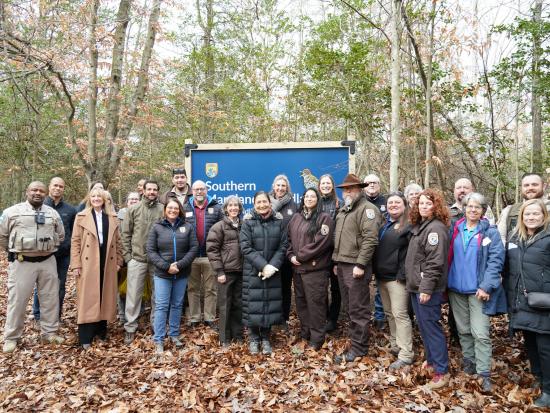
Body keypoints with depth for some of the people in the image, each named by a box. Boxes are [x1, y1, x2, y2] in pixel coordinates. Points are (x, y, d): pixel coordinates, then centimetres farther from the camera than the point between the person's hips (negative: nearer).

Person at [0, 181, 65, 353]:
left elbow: (61, 235, 21)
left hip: (48, 262, 3)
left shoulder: (53, 213, 9)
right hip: (22, 262, -3)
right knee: (17, 300, 2)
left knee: (50, 299, 8)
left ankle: (49, 333, 22)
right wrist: (14, 251, 13)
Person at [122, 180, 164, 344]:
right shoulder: (133, 209, 2)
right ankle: (130, 328, 18)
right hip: (137, 259, 0)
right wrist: (127, 255, -1)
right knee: (133, 294, 5)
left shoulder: (163, 210, -1)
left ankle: (156, 324, 26)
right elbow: (126, 234, 4)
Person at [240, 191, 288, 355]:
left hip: (273, 270, 2)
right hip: (253, 271, -2)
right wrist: (263, 265, -17)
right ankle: (253, 338, 20)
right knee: (253, 303, 2)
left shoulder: (279, 221, 4)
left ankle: (266, 338, 23)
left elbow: (283, 246, 1)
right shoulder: (248, 222, -2)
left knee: (270, 303, 6)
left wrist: (273, 265, -12)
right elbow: (246, 248, -10)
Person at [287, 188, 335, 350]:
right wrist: (291, 255, -3)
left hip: (316, 269, -6)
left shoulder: (324, 218, -7)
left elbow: (321, 242, -16)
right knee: (301, 302, 15)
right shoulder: (296, 218, 13)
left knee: (315, 303, -1)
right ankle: (304, 333, 30)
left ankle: (316, 339, 12)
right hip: (298, 268, 7)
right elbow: (289, 239, 15)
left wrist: (300, 256, -14)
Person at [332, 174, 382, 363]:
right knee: (349, 306, 16)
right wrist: (336, 261, 20)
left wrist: (360, 264, -22)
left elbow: (370, 239, -19)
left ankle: (358, 347, 10)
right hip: (342, 265, 9)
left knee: (358, 309, 0)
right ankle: (356, 337, 29)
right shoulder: (343, 210, 19)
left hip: (356, 266, -8)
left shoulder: (367, 208, -9)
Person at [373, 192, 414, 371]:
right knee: (389, 314, 15)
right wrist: (376, 271, 12)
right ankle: (395, 346, 28)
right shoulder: (384, 224, 15)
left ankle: (406, 355, 2)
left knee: (400, 314, -5)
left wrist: (403, 274, -19)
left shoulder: (409, 225, -8)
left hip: (396, 277, -8)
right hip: (381, 276, 8)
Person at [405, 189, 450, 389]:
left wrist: (427, 288, -24)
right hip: (416, 285, 9)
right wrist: (414, 283, 17)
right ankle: (431, 360, 34)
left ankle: (442, 371, 8)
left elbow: (435, 262, -22)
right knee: (423, 326, 18)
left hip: (427, 288, -9)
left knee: (431, 327, -2)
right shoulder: (419, 225, 14)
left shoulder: (436, 228, -15)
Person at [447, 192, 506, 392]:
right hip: (457, 288, 4)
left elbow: (496, 260, -11)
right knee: (463, 330, 15)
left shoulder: (490, 232, -5)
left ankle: (484, 374, 5)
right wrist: (446, 282, 5)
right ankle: (468, 363, 31)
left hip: (478, 290, -4)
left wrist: (486, 286, -18)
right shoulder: (455, 230, 7)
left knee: (480, 333, -4)